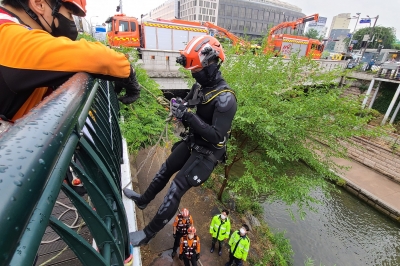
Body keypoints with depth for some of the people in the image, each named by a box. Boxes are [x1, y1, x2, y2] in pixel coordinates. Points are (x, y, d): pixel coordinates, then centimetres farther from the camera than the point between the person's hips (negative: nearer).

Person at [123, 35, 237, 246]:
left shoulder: (225, 99, -27)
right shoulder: (200, 85, -2)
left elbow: (217, 137, -30)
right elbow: (190, 105, 13)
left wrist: (188, 116, -33)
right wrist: (180, 107, -11)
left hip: (207, 152, -8)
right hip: (192, 142, 8)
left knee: (176, 189, -3)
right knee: (165, 170, 21)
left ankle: (149, 233, 19)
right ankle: (143, 200, 48)